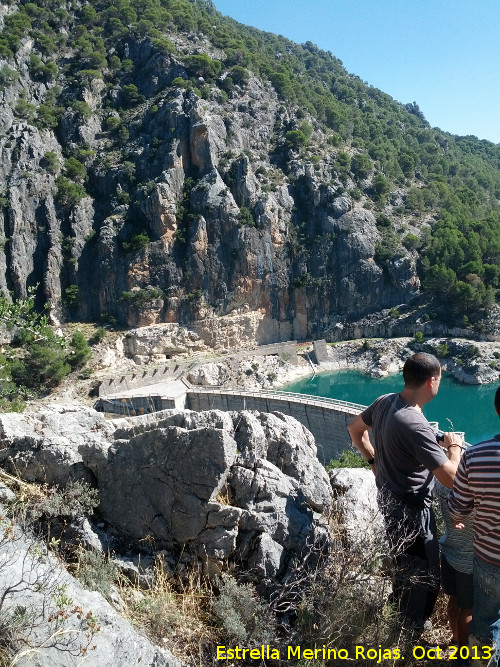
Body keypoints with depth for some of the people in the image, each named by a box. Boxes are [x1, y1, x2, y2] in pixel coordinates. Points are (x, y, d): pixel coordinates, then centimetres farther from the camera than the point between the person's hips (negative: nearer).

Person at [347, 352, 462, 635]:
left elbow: (354, 429, 11)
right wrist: (455, 446, -12)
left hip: (389, 499, 10)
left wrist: (374, 460, 15)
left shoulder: (384, 402, -7)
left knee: (404, 564, 30)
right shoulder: (414, 424, -33)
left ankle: (400, 618, 51)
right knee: (423, 577, 10)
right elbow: (450, 477, -30)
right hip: (411, 509, -9)